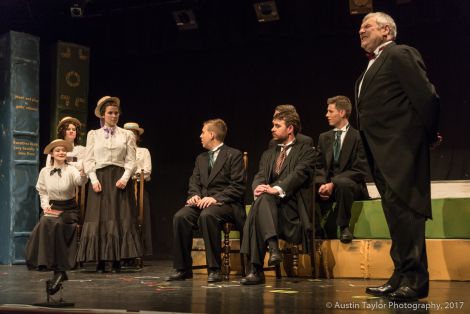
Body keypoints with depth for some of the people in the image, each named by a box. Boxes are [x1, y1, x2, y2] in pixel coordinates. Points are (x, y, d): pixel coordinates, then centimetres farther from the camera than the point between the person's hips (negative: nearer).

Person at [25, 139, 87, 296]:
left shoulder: (71, 170, -8)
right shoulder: (44, 171, 3)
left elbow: (79, 180, -30)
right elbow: (42, 192, 13)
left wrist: (83, 174, -53)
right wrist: (45, 205, -5)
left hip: (69, 208, -3)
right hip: (52, 207, 3)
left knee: (56, 225, -31)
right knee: (45, 223, -29)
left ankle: (59, 269, -22)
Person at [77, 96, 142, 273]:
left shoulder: (127, 135, 11)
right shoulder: (93, 134, 13)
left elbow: (131, 161, 4)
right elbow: (89, 160, 6)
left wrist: (125, 178, -12)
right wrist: (94, 179, -8)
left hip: (120, 179, 0)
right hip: (100, 178, 0)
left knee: (120, 219, -5)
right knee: (99, 219, -4)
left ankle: (117, 261, -1)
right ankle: (100, 262, -1)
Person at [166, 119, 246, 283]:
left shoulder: (234, 155, 0)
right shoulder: (201, 158, 22)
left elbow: (238, 187, -8)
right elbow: (194, 182, 17)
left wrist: (216, 198, -20)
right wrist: (194, 195, -6)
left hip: (225, 202, -6)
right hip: (202, 201, 6)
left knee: (207, 216, -38)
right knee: (180, 217, -24)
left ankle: (215, 269, -29)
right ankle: (182, 269, -15)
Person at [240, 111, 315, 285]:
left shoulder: (305, 151, 10)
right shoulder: (268, 154, 28)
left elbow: (299, 174, -9)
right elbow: (259, 176, 12)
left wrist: (277, 189, -25)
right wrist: (258, 187, -14)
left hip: (291, 204, -4)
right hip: (268, 203, 4)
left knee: (263, 200, -33)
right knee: (262, 198, -31)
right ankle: (273, 247, -42)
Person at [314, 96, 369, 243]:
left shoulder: (358, 137, -3)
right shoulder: (324, 137, 15)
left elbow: (359, 170, -10)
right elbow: (319, 166, 11)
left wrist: (333, 183, -20)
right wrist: (323, 184, -12)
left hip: (350, 184, -4)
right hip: (327, 184, 5)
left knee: (342, 183, -39)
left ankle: (344, 226, -20)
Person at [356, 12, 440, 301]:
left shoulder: (400, 54, -7)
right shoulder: (374, 64, 22)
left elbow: (426, 96, -14)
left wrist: (429, 135, -4)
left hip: (401, 147, -10)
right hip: (383, 152, 10)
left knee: (401, 207, -13)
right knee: (396, 212, 10)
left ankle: (415, 279, -9)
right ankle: (402, 277, 16)